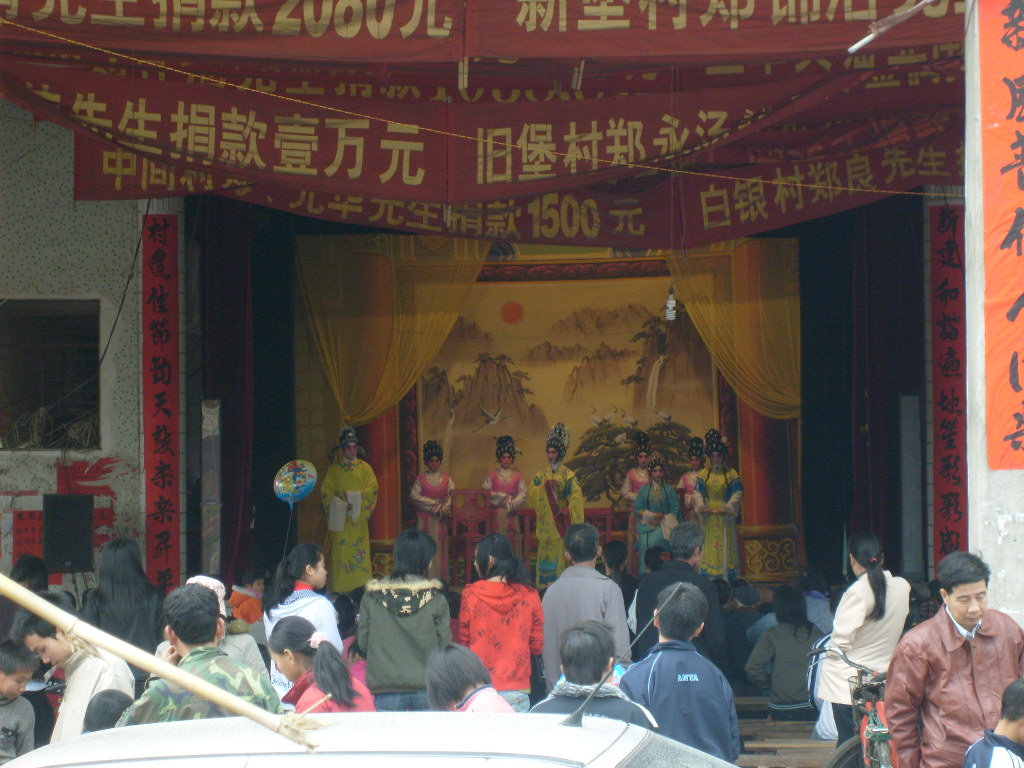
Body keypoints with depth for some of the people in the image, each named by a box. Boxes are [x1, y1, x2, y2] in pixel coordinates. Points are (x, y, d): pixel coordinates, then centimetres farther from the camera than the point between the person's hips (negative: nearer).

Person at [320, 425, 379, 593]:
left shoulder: (365, 468, 10)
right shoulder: (334, 469, 10)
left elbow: (372, 490, 1)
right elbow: (326, 492, 3)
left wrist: (354, 500, -11)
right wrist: (342, 504, -10)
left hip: (359, 518, 0)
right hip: (339, 518, 0)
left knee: (359, 552, -6)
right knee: (340, 552, -6)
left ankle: (360, 587, -5)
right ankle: (340, 590, -6)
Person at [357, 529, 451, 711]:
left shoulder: (371, 598, 0)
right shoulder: (436, 600, -5)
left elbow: (363, 642, 3)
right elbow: (444, 644, -1)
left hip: (386, 691, 1)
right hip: (426, 689, -1)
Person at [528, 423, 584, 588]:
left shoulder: (568, 475, 1)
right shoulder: (541, 475, 13)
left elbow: (576, 497, -7)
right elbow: (531, 494, 1)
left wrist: (567, 511, -19)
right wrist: (546, 486, -13)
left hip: (560, 523, -4)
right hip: (545, 523, 4)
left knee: (560, 554, -7)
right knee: (546, 554, 2)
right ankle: (545, 585, 5)